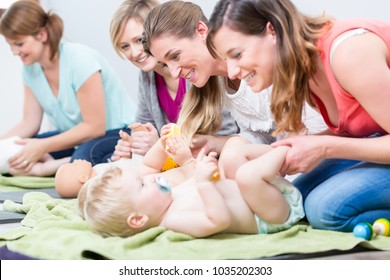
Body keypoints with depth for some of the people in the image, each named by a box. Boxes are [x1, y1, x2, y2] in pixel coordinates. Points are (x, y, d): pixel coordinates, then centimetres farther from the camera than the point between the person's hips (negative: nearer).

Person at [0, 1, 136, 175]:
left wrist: (43, 147, -28)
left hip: (116, 133, -7)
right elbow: (29, 123, 2)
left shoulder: (80, 60, -21)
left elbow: (95, 127, -22)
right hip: (77, 136, 7)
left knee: (84, 157, -41)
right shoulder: (30, 68, 1)